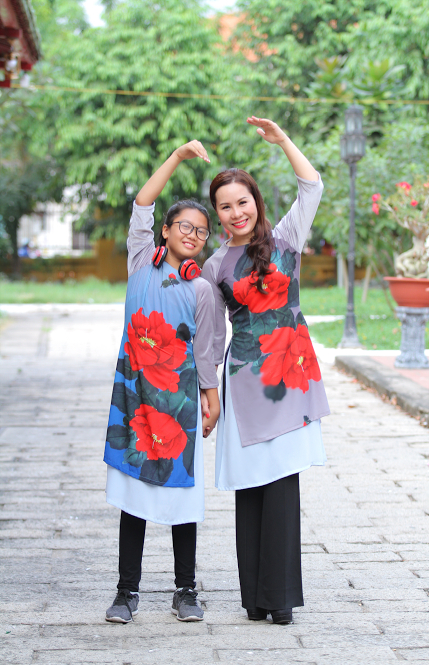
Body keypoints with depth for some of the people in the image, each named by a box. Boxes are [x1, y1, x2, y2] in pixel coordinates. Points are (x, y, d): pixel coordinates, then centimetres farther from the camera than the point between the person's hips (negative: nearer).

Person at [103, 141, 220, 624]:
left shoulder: (201, 289, 2)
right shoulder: (141, 264, 4)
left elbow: (205, 349, 6)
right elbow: (142, 205, -2)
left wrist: (212, 400, 3)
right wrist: (178, 157, -3)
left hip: (179, 397, -1)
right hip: (134, 392, 1)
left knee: (182, 491, 3)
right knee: (132, 492, 5)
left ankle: (185, 591, 14)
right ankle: (127, 590, 12)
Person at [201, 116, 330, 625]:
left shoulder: (285, 240, 7)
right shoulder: (215, 267, 8)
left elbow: (312, 186, 1)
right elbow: (213, 336, 12)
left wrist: (281, 139, 2)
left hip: (291, 371, 0)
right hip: (244, 377, 0)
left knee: (282, 480, -4)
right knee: (251, 484, 0)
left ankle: (279, 593, 1)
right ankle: (257, 596, 7)